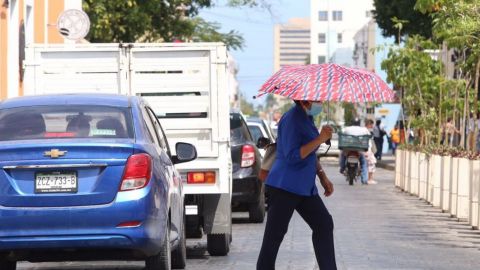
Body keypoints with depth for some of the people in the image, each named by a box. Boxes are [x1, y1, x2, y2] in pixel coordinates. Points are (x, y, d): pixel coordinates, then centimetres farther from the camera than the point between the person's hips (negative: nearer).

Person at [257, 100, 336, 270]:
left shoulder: (305, 117, 13)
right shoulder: (292, 120, -17)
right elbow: (292, 157, -24)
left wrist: (322, 177, 18)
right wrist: (320, 139, -24)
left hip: (304, 188, 10)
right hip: (285, 187, -10)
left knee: (324, 224, 7)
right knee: (274, 235, -5)